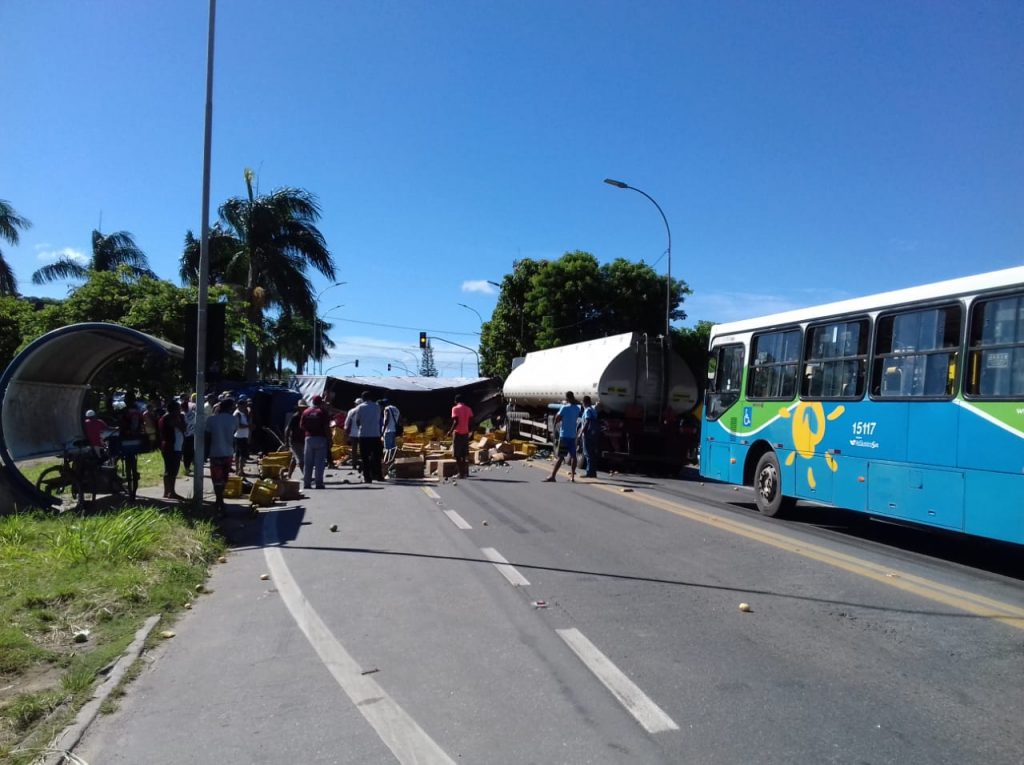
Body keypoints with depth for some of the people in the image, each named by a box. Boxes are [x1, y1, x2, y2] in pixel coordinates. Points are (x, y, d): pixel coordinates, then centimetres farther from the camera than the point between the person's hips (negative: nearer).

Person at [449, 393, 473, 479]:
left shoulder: (455, 408, -8)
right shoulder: (468, 409, 9)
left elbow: (456, 421, -17)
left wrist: (451, 431, -9)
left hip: (457, 433, -6)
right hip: (466, 433, 6)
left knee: (457, 455, 0)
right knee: (465, 454, 13)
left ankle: (461, 473, -4)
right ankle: (466, 472, 14)